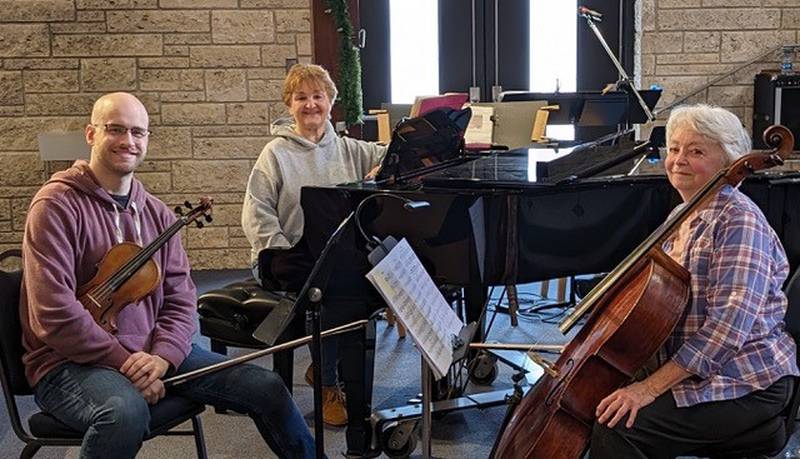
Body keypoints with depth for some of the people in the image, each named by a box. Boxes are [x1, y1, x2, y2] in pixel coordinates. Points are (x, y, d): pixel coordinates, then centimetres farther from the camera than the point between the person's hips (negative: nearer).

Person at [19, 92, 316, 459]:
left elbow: (180, 299, 7)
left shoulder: (156, 213, 11)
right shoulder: (57, 205, -9)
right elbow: (54, 313, -17)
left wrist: (163, 356, -12)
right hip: (74, 361, -5)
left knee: (267, 388, -5)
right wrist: (125, 363, -19)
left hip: (152, 352, 6)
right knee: (126, 411, -39)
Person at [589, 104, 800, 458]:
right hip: (686, 371, 8)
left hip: (746, 384, -8)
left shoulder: (739, 221, -16)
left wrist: (651, 386, -28)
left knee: (616, 427, -24)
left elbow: (730, 323, -26)